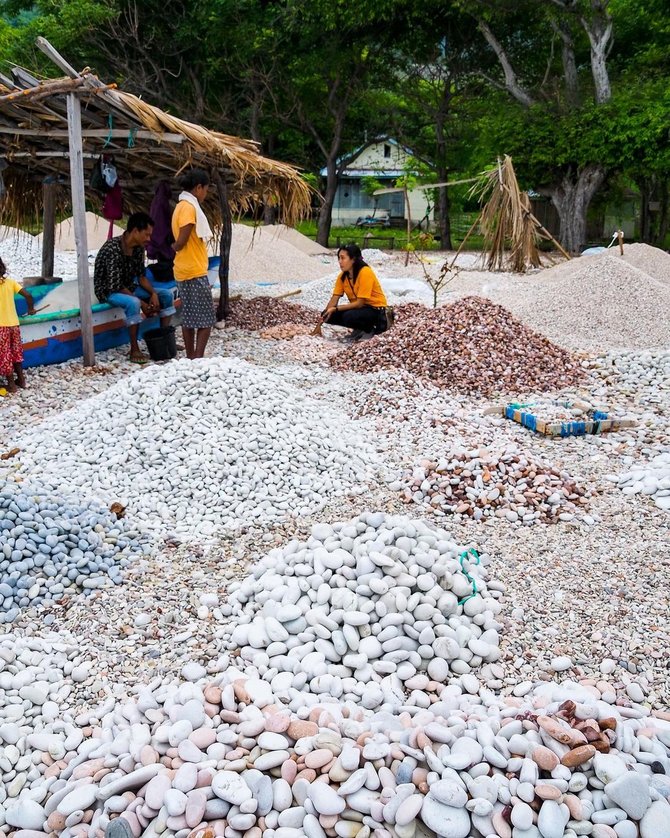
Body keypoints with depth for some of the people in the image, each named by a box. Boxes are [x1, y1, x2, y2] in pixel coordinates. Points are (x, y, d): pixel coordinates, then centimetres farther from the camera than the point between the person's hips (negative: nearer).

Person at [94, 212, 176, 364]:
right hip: (108, 290, -8)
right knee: (133, 303, -37)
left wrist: (153, 293, -14)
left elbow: (141, 275, 4)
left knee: (166, 295, -2)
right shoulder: (112, 249, -29)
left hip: (128, 287, 8)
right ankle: (134, 350, -27)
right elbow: (115, 286, -29)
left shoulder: (138, 247, -5)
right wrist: (142, 303, -28)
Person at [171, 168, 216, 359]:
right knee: (206, 318, -5)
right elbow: (182, 241, -17)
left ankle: (191, 357, 17)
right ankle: (198, 358, -6)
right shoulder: (189, 207, -15)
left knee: (189, 317, 12)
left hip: (185, 272, 10)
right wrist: (173, 248, 0)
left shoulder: (183, 206, 15)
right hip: (194, 272, -10)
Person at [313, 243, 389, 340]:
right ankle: (360, 328, 7)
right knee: (328, 315, -9)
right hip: (358, 307, 7)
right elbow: (334, 299, -8)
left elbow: (359, 303, -25)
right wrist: (320, 322, -17)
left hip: (375, 309, -7)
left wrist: (335, 309, -29)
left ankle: (369, 329, -3)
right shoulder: (343, 276, -4)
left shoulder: (365, 273, -24)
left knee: (349, 317, -34)